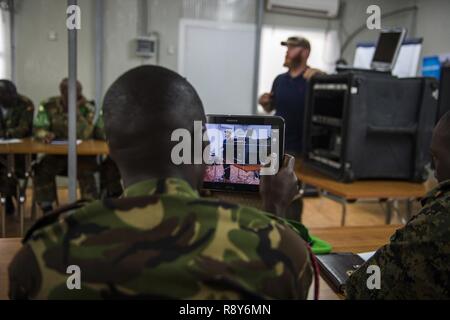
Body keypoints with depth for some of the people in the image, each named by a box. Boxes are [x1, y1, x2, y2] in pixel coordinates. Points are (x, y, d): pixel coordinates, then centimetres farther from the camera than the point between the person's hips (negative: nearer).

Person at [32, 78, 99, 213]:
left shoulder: (87, 108, -9)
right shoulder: (48, 106, -3)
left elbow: (85, 134, -22)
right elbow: (39, 129, -10)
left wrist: (76, 110, -28)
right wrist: (45, 134, -34)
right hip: (56, 153, 2)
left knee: (86, 171, -31)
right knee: (42, 170, -23)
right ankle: (47, 209, -8)